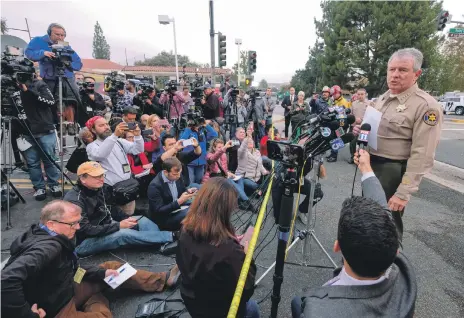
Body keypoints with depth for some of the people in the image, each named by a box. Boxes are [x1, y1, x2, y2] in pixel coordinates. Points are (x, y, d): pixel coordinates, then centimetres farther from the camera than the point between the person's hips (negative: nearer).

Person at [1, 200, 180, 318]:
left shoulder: (53, 238, -4)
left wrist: (103, 272, 0)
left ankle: (164, 280, 16)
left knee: (112, 267, 10)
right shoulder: (47, 246, -34)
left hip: (67, 287, 9)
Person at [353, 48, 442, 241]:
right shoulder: (383, 98, 8)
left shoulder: (425, 106, -16)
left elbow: (421, 156, -21)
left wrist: (403, 193, -23)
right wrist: (360, 131, -2)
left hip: (393, 171, -8)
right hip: (370, 165, 8)